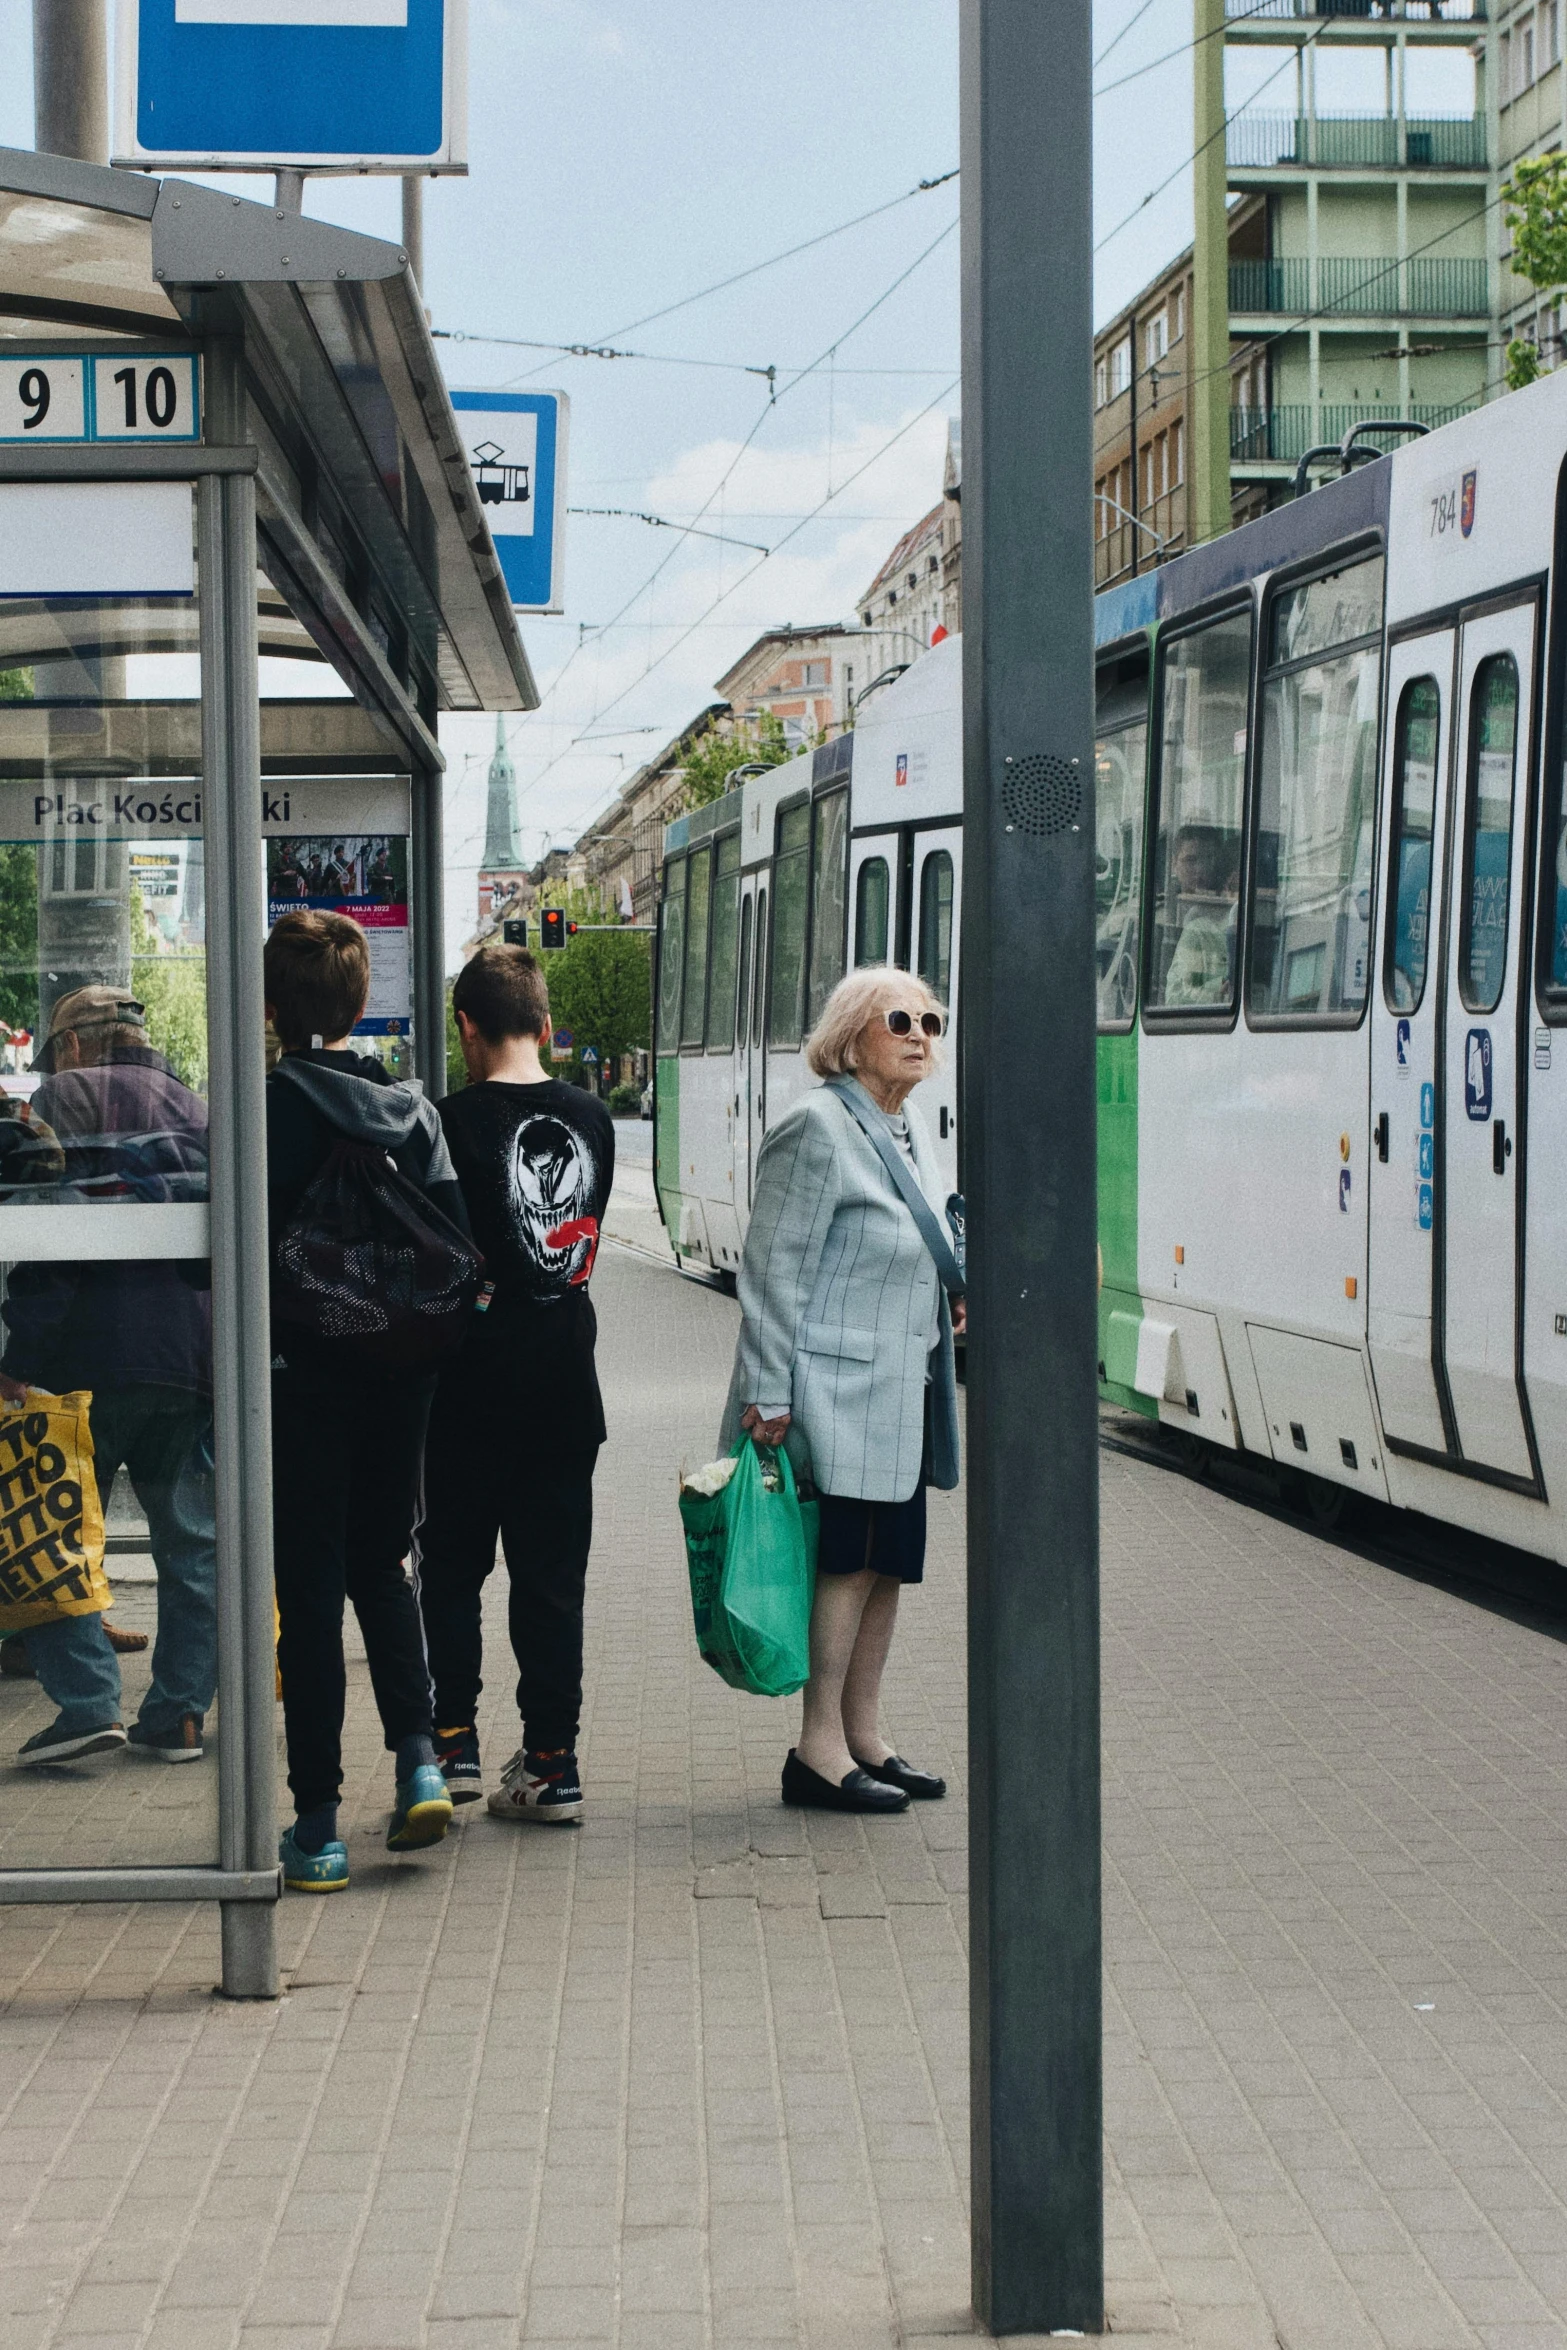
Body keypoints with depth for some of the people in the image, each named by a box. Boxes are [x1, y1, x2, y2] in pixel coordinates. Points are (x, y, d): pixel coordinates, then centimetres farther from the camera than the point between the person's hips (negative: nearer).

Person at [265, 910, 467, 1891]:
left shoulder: (264, 1108, -12)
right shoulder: (413, 1108, 2)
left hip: (302, 1375, -4)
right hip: (399, 1375, 4)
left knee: (310, 1589, 2)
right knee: (380, 1568, 21)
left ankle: (319, 1824, 4)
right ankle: (419, 1758, 5)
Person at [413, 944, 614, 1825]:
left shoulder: (459, 1119, -12)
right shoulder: (592, 1118, 3)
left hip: (475, 1379, -4)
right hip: (566, 1381, 4)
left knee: (452, 1566, 9)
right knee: (553, 1577, 8)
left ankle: (454, 1741, 5)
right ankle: (552, 1762, 9)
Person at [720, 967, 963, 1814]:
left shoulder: (910, 1126, 13)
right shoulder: (818, 1127, -14)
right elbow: (774, 1267, -16)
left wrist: (946, 1294, 8)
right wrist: (768, 1393, -18)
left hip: (903, 1391, 9)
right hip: (837, 1393, -9)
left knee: (889, 1561, 12)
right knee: (847, 1561, -6)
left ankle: (863, 1738, 22)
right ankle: (819, 1752, 2)